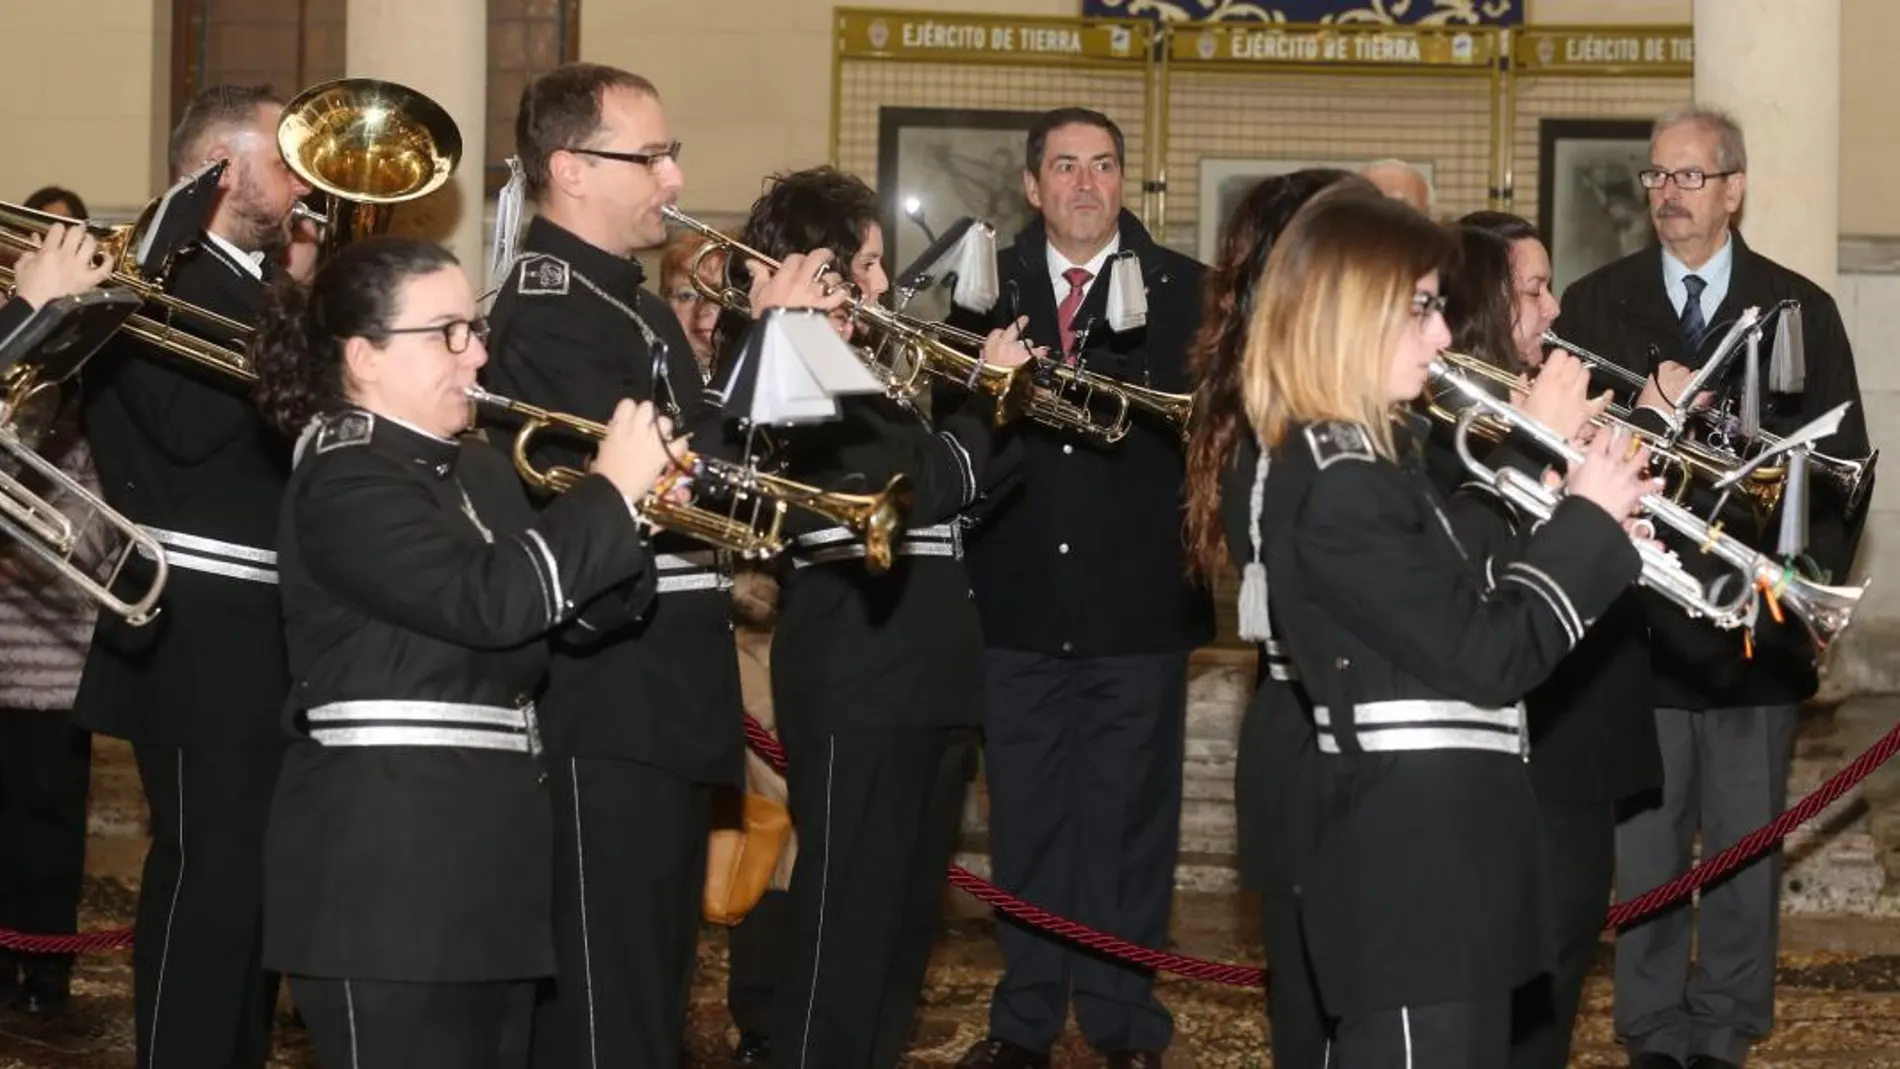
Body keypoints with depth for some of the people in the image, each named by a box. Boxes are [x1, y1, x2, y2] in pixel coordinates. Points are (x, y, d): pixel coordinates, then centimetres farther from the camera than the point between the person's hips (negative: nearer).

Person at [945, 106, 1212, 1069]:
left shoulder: (1181, 288, 0)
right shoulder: (989, 286, 6)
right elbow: (950, 414, 2)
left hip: (1138, 600, -2)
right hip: (1019, 597, 2)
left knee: (1129, 821, 6)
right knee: (1025, 818, 10)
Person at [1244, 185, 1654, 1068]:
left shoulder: (1353, 462, 14)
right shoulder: (1339, 489, -19)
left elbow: (1458, 607, 17)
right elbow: (1486, 657, -20)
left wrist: (1572, 525, 6)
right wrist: (1589, 521, -10)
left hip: (1428, 862, 11)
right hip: (1413, 878, -11)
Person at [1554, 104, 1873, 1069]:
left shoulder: (1801, 309, 4)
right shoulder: (1593, 305, 3)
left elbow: (1842, 464, 4)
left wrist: (1808, 587, -3)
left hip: (1757, 633, 1)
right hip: (1640, 627, 0)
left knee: (1746, 853, 8)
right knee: (1644, 856, 5)